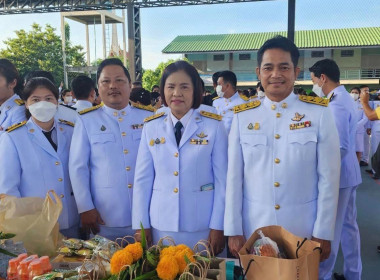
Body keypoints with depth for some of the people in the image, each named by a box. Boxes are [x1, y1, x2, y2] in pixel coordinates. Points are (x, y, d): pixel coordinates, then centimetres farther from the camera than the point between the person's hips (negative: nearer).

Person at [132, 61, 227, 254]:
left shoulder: (214, 126, -5)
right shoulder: (151, 127, 1)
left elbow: (222, 179, -4)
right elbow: (142, 179, 2)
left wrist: (218, 226, -4)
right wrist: (141, 225, 2)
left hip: (203, 227, -1)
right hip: (161, 226, 2)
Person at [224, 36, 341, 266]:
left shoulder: (319, 113, -7)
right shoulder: (243, 117, -3)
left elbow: (329, 178, -5)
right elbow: (234, 178, -1)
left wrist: (323, 233, -5)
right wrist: (234, 230, -1)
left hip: (305, 231, -1)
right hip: (253, 230, 1)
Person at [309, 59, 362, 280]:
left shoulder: (337, 104, -21)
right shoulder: (344, 98, 10)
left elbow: (340, 148, -26)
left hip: (338, 174, -10)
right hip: (348, 172, 10)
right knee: (348, 225, 18)